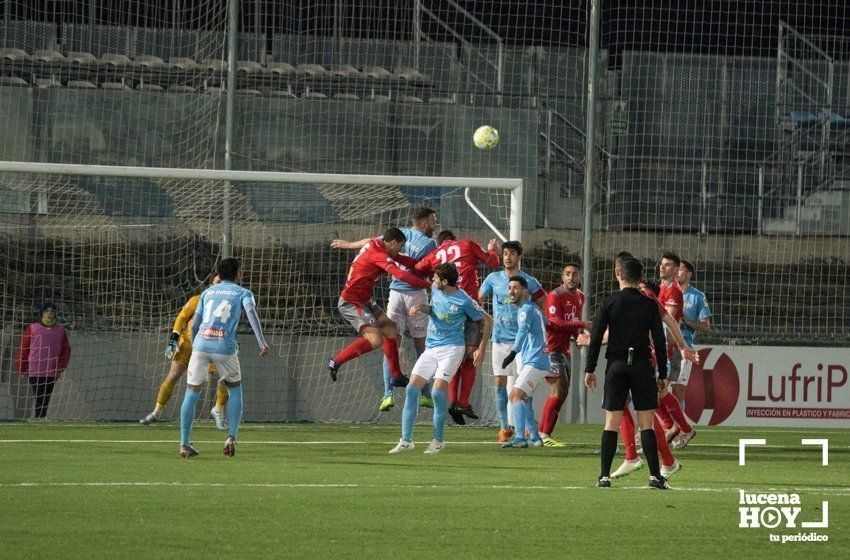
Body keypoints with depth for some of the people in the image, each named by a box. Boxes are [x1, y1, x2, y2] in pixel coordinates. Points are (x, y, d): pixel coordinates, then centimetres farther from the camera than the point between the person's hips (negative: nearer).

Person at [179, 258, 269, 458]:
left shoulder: (208, 292, 23)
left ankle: (185, 444, 4)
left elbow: (194, 325, 24)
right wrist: (262, 342, -16)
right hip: (225, 347, -2)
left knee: (192, 393, 10)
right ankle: (231, 437, 4)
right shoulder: (243, 293, 13)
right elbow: (251, 311, -8)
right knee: (235, 391, 19)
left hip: (201, 344, 2)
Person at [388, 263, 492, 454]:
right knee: (412, 389, -6)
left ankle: (438, 440, -4)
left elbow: (487, 321, -1)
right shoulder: (435, 290, 6)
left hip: (451, 348, -6)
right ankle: (406, 441, -4)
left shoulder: (464, 300, -11)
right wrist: (421, 308, 1)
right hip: (431, 349, 6)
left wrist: (482, 349, -3)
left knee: (438, 391, -19)